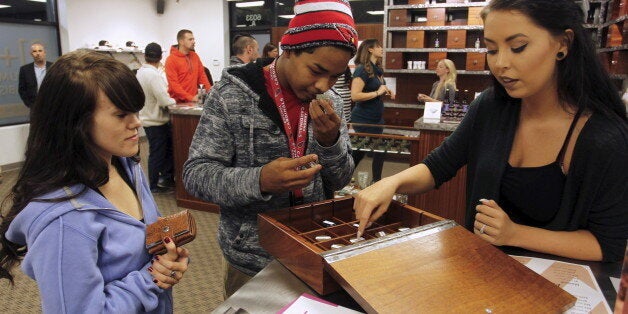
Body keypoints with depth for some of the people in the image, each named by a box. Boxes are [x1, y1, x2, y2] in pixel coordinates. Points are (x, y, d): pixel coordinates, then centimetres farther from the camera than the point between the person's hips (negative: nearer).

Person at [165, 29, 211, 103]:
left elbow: (202, 75, 13)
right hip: (179, 102, -5)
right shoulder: (171, 59, -7)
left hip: (194, 100, 5)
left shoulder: (195, 56, 9)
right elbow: (173, 84, -13)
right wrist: (190, 98, -20)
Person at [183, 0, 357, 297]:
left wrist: (330, 139, -20)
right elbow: (195, 175, -17)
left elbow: (339, 181, 1)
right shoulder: (232, 95, -17)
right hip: (253, 260, -4)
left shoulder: (330, 102, -3)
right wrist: (259, 181, -35)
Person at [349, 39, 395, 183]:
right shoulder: (362, 69, -17)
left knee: (379, 149, 12)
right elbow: (355, 96, -26)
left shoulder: (377, 69, 9)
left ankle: (376, 181, 23)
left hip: (377, 118, 9)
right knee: (361, 150, 4)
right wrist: (378, 92, -22)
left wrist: (386, 92, 6)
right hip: (364, 119, -8)